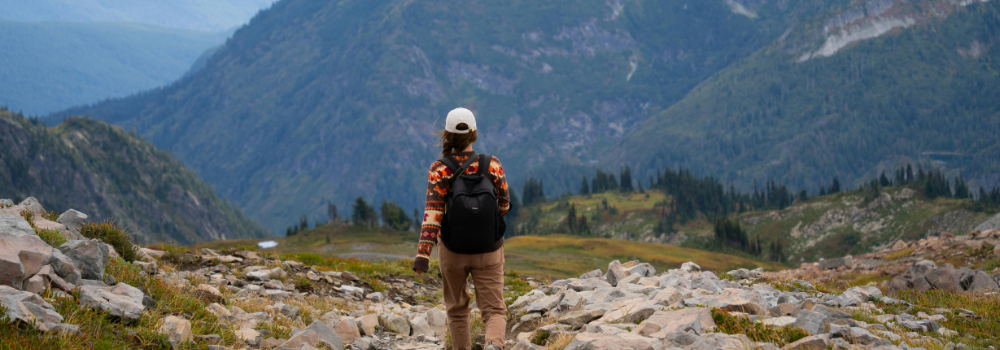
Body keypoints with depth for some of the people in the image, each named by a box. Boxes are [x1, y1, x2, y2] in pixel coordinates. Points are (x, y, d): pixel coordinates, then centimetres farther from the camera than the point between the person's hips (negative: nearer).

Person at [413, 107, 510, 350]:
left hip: (452, 249, 0)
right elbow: (503, 206, 0)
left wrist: (423, 254, -24)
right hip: (488, 250, 0)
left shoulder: (440, 170, -12)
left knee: (457, 309, 22)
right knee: (494, 311, 1)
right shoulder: (492, 165, -9)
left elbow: (432, 212, -21)